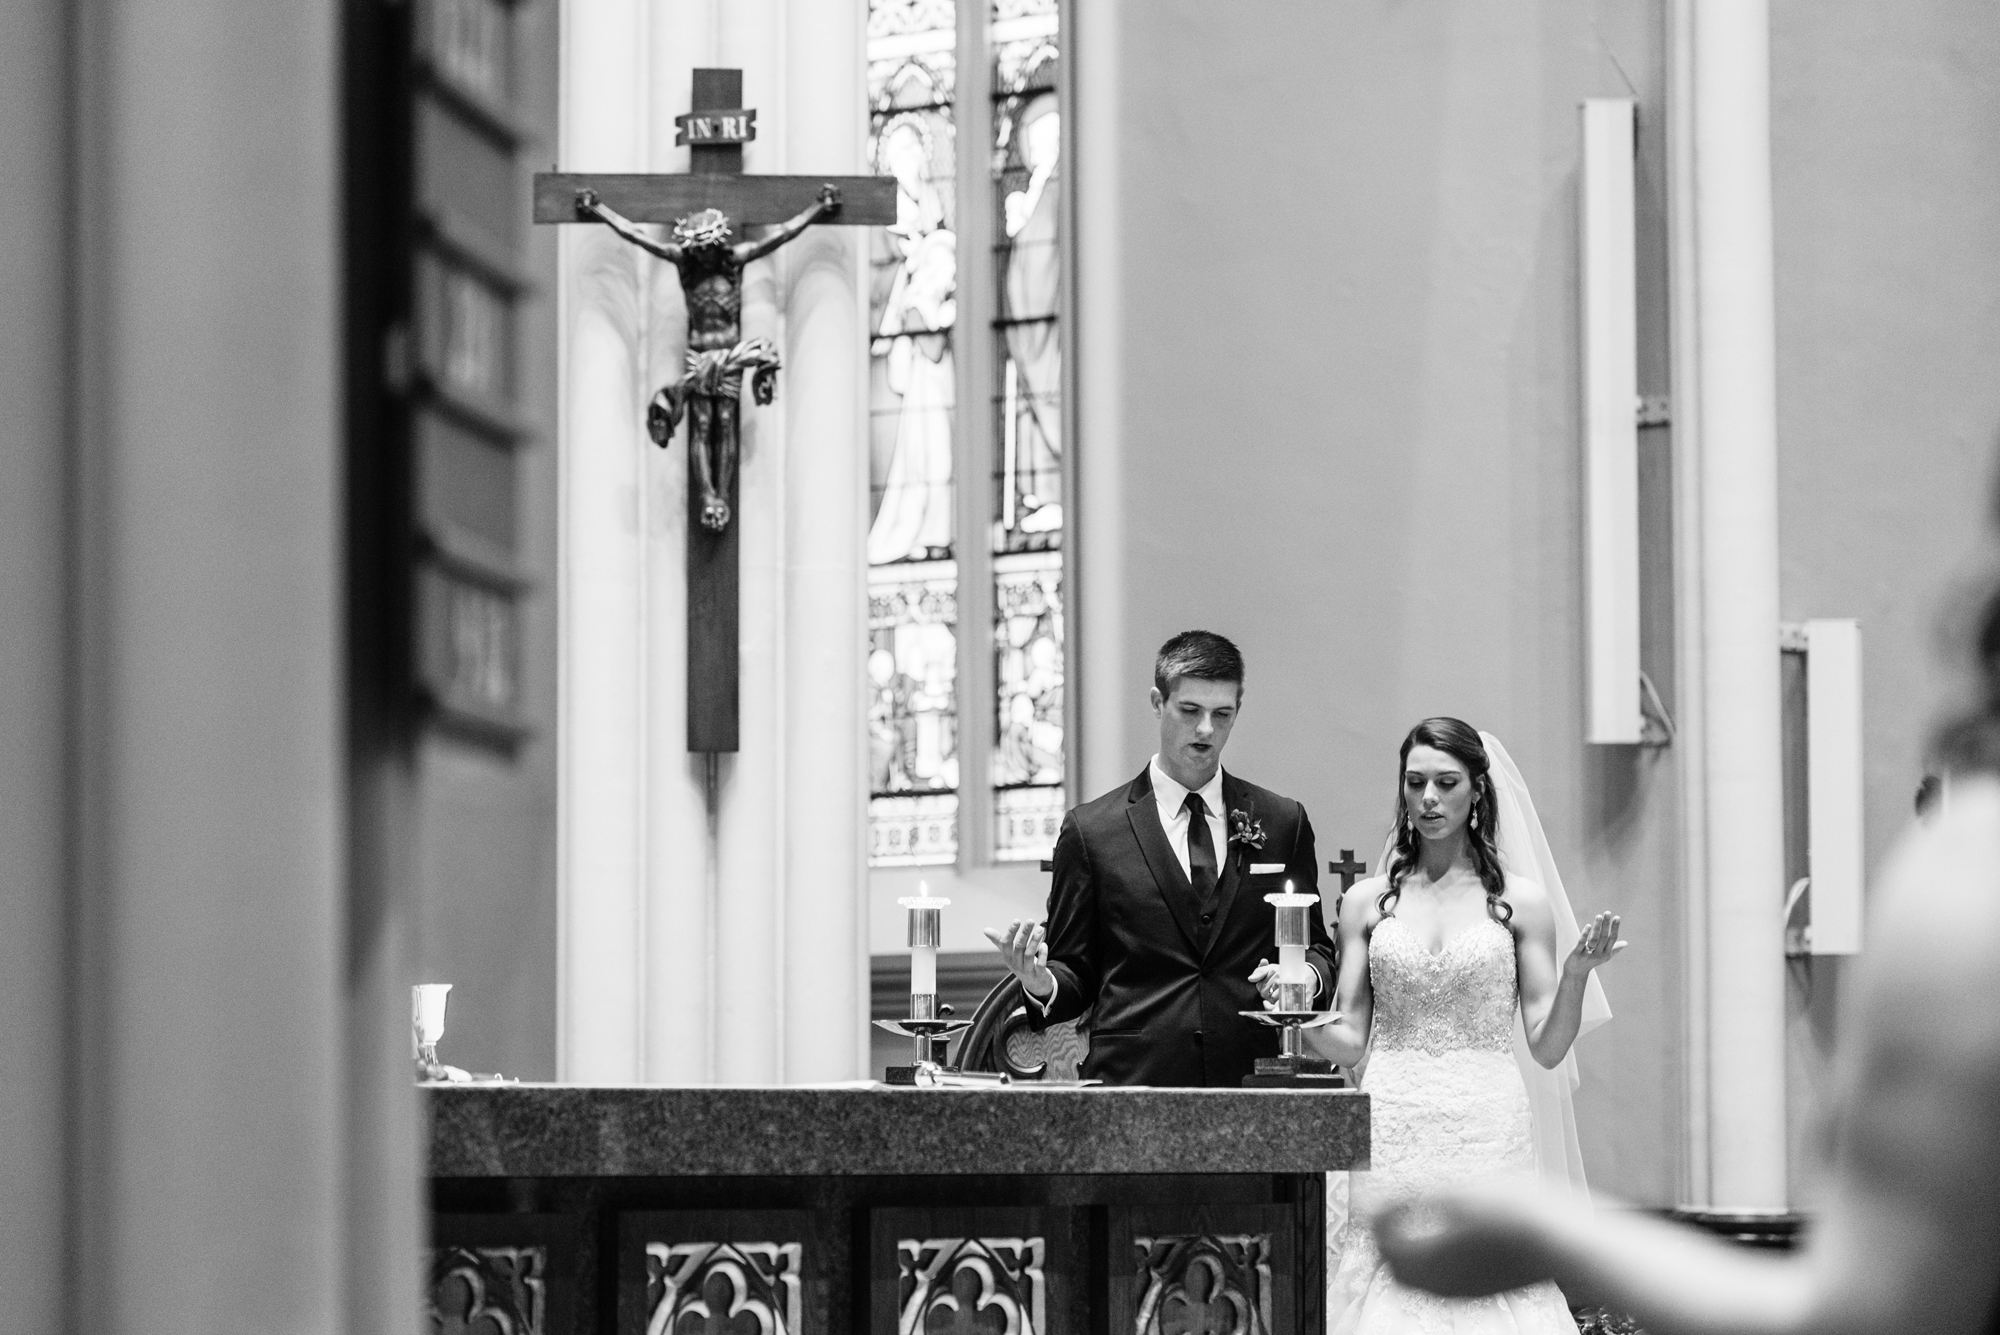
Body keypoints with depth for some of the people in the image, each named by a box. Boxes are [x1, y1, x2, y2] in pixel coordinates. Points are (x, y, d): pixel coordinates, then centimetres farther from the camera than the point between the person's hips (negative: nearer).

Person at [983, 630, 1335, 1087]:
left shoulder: (1284, 823, 12)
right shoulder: (1090, 830, 6)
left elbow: (1315, 946, 19)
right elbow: (1077, 972, 8)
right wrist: (1042, 985, -13)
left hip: (1250, 1082, 2)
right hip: (1131, 1079, -2)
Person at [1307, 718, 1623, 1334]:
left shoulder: (1520, 900, 5)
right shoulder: (1368, 901, 9)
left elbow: (1547, 1049, 3)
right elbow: (1350, 1043, 8)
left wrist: (1577, 973, -13)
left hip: (1485, 1138, -1)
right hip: (1391, 1138, 1)